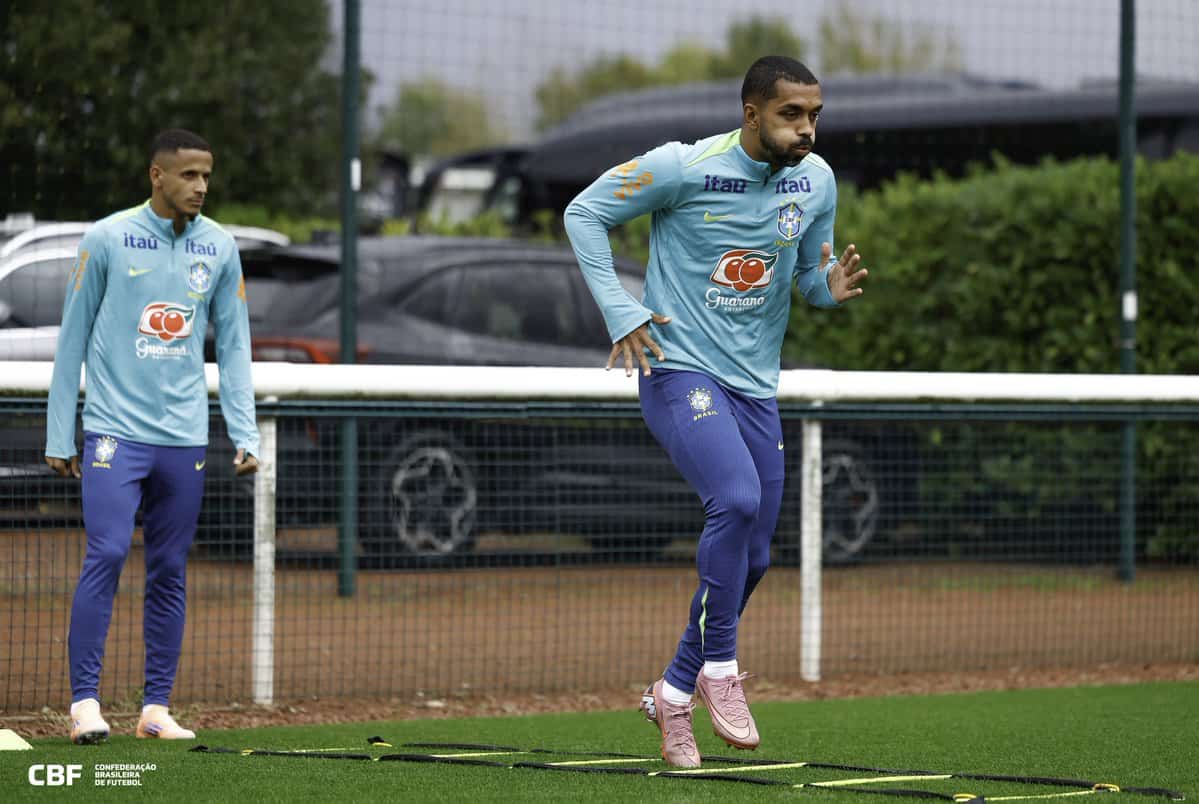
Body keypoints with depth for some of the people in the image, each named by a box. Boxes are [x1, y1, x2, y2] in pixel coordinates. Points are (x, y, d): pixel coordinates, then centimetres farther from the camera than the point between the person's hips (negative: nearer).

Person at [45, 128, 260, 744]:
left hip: (184, 438, 4)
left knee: (170, 573, 5)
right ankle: (85, 702, -8)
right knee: (106, 555, -13)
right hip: (114, 431, -4)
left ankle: (156, 708, 10)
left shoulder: (219, 248, 7)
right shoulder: (106, 240, -3)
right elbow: (72, 340, 2)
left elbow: (234, 346, 12)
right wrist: (59, 437, 0)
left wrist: (245, 436, 4)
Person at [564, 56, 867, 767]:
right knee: (737, 499, -29)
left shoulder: (817, 180, 3)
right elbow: (584, 213, -4)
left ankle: (674, 693, 24)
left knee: (751, 557, 7)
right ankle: (720, 667, -15)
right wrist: (621, 311, -12)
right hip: (679, 370, -6)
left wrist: (832, 287, -9)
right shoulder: (683, 167, -13)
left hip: (756, 387, 6)